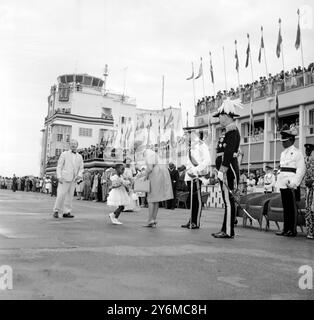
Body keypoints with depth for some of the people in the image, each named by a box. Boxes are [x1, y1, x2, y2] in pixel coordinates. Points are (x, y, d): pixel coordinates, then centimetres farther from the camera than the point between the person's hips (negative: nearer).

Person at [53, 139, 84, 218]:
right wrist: (59, 176, -10)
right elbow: (59, 166, 2)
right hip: (64, 178, -4)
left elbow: (81, 168, 16)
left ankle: (66, 212, 10)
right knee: (61, 195, -8)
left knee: (69, 196, 4)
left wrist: (79, 175, -4)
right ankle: (56, 211, 4)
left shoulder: (80, 157, 15)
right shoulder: (64, 154, 5)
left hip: (73, 180, 4)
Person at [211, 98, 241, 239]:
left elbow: (228, 152, -20)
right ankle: (225, 230, 19)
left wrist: (223, 171, -23)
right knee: (227, 200, 12)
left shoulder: (232, 130, -12)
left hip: (228, 169, -10)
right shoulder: (229, 131, 19)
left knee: (228, 200, -7)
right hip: (225, 169, 10)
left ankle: (228, 232, -3)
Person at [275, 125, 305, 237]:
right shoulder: (283, 153, 18)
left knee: (292, 207, -3)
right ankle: (286, 229, 16)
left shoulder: (297, 153, -5)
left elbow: (301, 169, -11)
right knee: (285, 207, 10)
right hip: (283, 183, 7)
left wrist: (294, 183, -17)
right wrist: (279, 180, 14)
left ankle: (293, 230, 3)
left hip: (291, 184, -7)